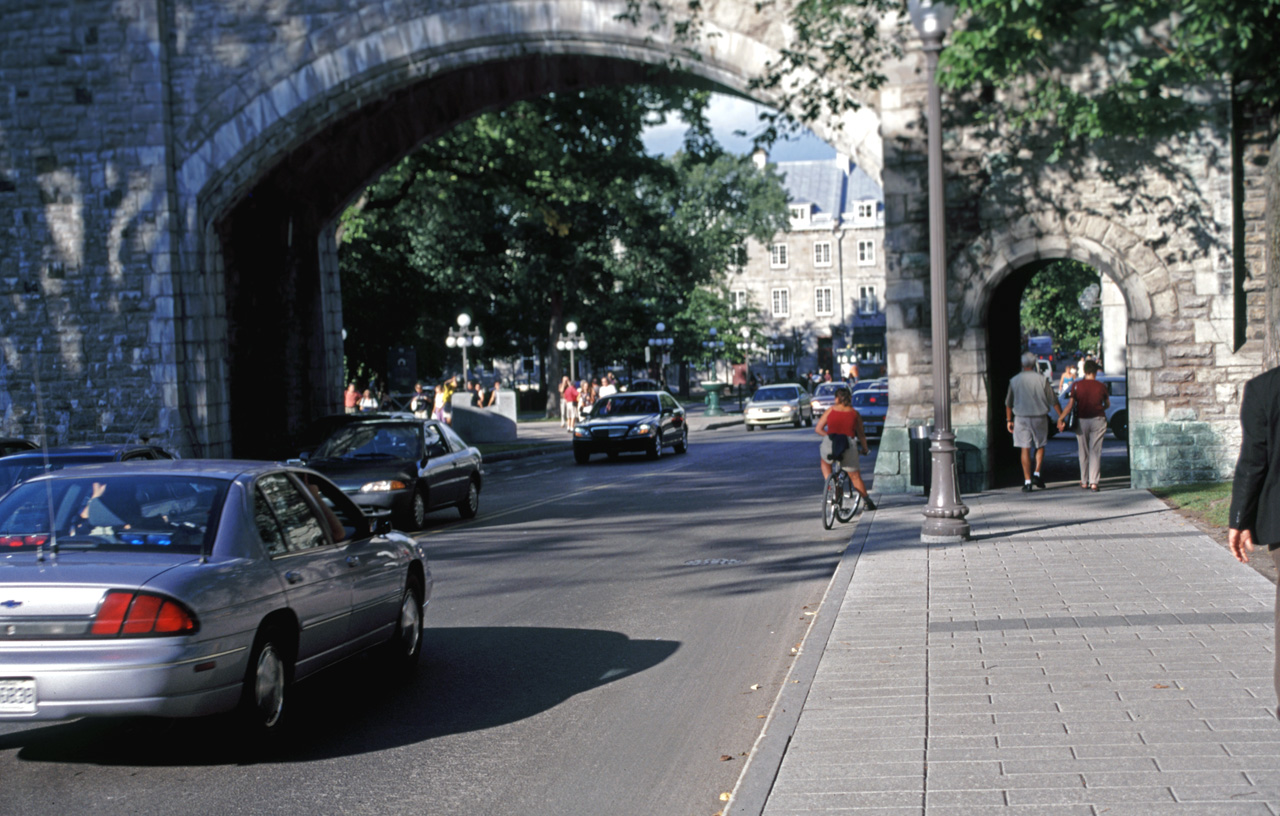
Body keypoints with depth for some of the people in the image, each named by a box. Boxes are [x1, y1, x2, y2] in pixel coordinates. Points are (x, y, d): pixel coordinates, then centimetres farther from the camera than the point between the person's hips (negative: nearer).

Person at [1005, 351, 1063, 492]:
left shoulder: (1014, 381, -1)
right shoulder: (1041, 379, -5)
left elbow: (1008, 403, 5)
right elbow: (1053, 401, -2)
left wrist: (1009, 420, 16)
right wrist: (1061, 416, 7)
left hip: (1021, 418, 0)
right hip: (1039, 417, 0)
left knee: (1025, 450, 2)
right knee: (1040, 446, 18)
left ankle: (1027, 481, -1)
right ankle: (1037, 473, 4)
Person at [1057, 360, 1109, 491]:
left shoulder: (1076, 385, -4)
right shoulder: (1101, 387, -2)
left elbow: (1070, 404, -9)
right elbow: (1108, 405, 13)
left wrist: (1061, 419, -4)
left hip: (1082, 420, 0)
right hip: (1098, 420, 0)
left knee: (1083, 452, 12)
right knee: (1095, 452, 1)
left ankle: (1084, 481, 19)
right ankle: (1093, 482, -8)